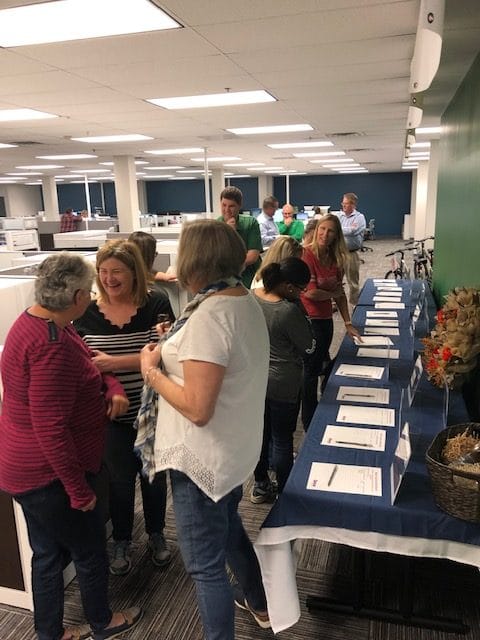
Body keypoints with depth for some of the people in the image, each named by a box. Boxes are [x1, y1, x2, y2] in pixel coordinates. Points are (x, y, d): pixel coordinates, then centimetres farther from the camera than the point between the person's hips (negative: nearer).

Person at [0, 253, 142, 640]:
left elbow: (86, 366, 13)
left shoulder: (36, 321, 3)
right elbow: (50, 427, -29)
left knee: (49, 554, 24)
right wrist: (80, 489, -20)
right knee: (91, 552, 15)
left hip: (31, 469, 9)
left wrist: (113, 387, -8)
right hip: (50, 476, -9)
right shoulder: (52, 343, -30)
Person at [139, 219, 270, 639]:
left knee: (205, 565, 9)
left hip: (203, 460, -10)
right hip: (235, 448, 10)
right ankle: (258, 604, 54)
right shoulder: (247, 301, 1)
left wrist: (152, 371, -16)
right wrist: (176, 348, 7)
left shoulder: (209, 315, -27)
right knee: (228, 527, 31)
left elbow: (198, 408, -29)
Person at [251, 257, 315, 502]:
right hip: (282, 386, -6)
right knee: (283, 440, 10)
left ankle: (260, 485, 37)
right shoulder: (289, 311, -26)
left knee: (261, 433, 20)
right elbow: (309, 347, -12)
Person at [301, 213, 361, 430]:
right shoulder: (306, 254, -16)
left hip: (325, 319, 7)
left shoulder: (336, 258, 6)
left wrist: (348, 323, 6)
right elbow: (310, 293, -20)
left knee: (322, 365, 18)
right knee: (312, 368, 2)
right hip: (309, 319, -7)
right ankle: (309, 422, 18)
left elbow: (339, 292, 9)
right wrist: (333, 294, -3)